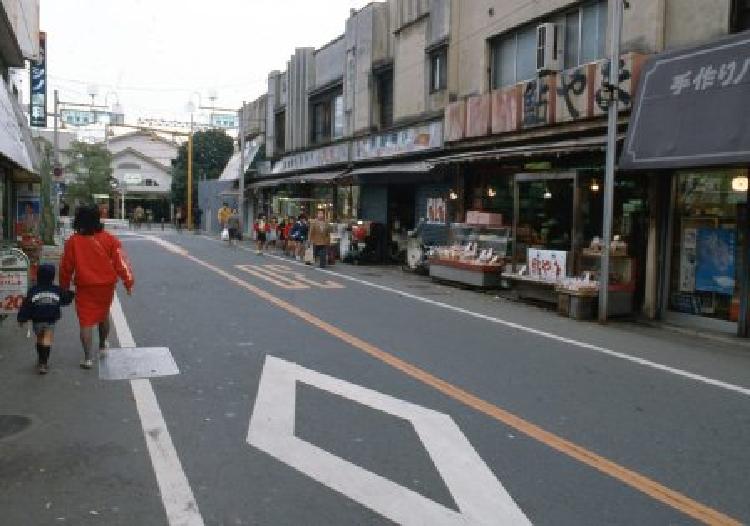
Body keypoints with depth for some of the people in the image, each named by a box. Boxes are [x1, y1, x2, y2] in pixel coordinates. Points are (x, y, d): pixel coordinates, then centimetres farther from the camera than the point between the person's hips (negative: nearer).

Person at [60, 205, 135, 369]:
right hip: (106, 286, 2)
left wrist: (64, 287, 14)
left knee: (86, 322, 2)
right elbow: (120, 262, -7)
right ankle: (103, 345, 41)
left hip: (85, 288, -2)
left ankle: (87, 358, -3)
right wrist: (129, 281, -1)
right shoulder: (109, 239, -5)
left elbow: (66, 267, 1)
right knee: (104, 315, 24)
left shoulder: (73, 241, -6)